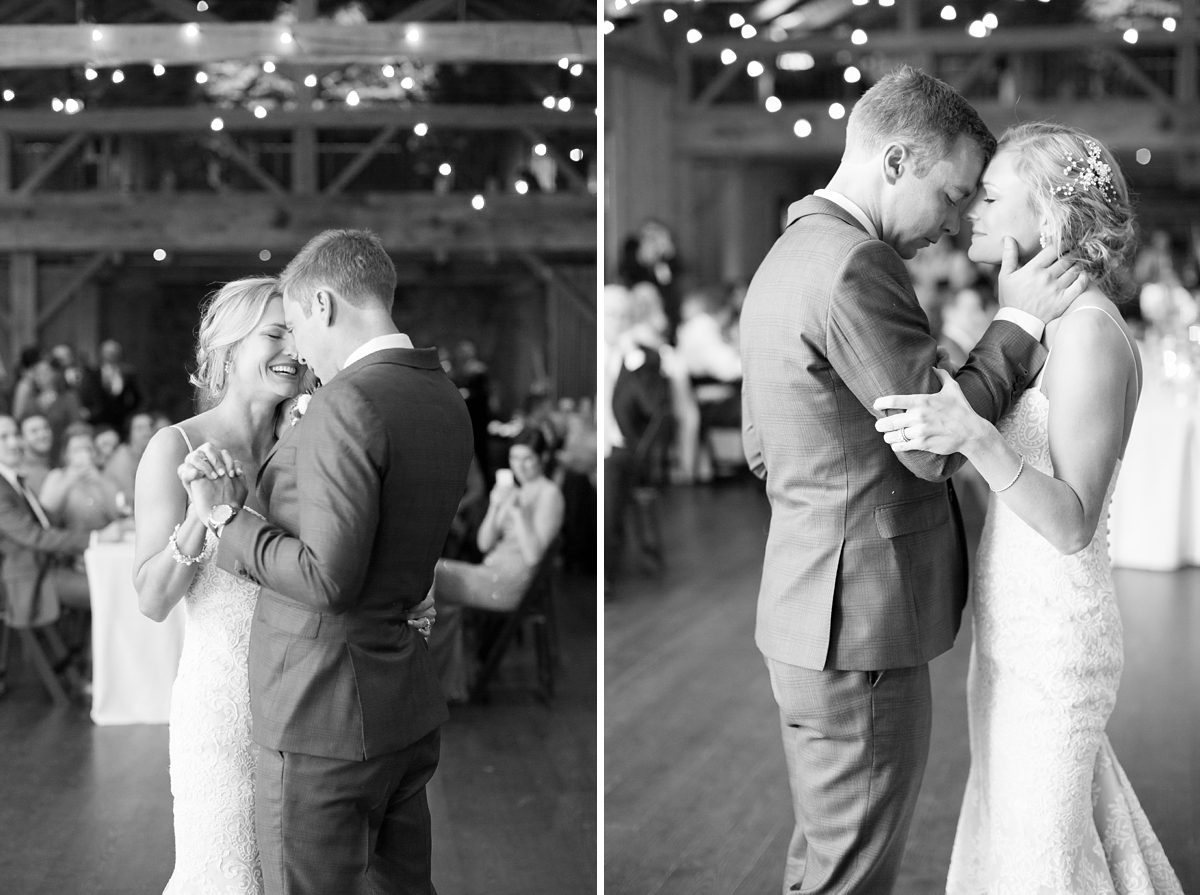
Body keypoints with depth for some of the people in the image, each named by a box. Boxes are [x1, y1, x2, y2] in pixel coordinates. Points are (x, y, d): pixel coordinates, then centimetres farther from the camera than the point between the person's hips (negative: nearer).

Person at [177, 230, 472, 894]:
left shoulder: (348, 403, -19)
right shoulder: (445, 398, 8)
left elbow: (329, 578, -24)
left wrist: (225, 516, -13)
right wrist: (250, 478, 10)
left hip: (323, 719, -9)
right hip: (408, 709, 9)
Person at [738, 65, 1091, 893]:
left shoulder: (788, 257, 13)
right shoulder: (857, 265, -20)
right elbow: (937, 444, -19)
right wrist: (1019, 320, -9)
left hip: (811, 611, 10)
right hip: (862, 624, -10)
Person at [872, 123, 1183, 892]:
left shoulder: (1090, 333, -23)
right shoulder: (1048, 321, 6)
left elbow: (1073, 526, -26)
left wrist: (971, 437, -41)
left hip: (1051, 642, -9)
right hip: (1024, 623, 9)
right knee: (1059, 814, 23)